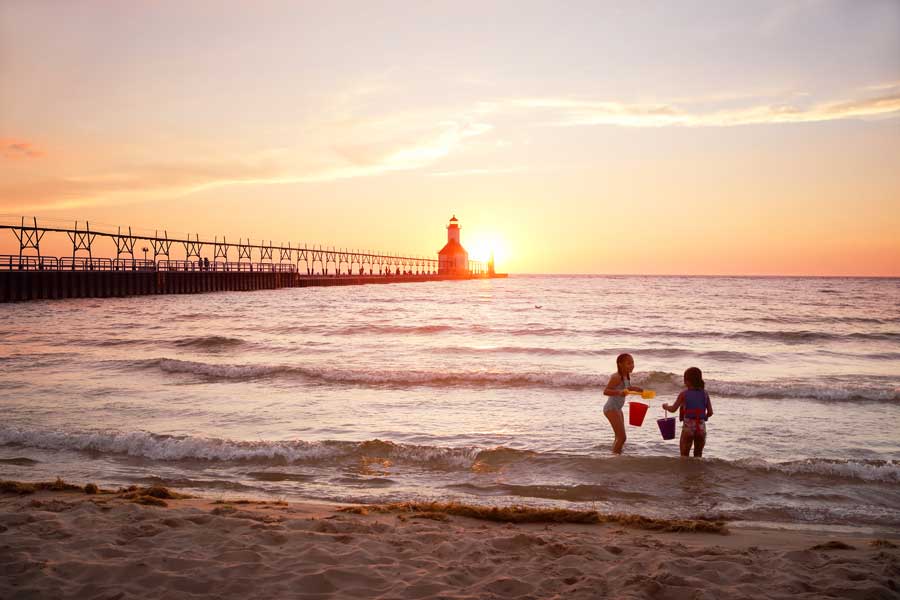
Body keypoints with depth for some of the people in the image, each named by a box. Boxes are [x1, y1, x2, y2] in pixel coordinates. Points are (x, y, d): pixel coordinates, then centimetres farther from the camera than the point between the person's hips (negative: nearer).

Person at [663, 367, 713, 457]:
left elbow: (673, 409, 0)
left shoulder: (684, 393, -4)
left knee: (684, 456, 8)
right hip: (701, 427, 3)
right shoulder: (705, 393, 4)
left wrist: (666, 407, 20)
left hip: (688, 427, -3)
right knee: (698, 456, 16)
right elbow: (710, 412, 3)